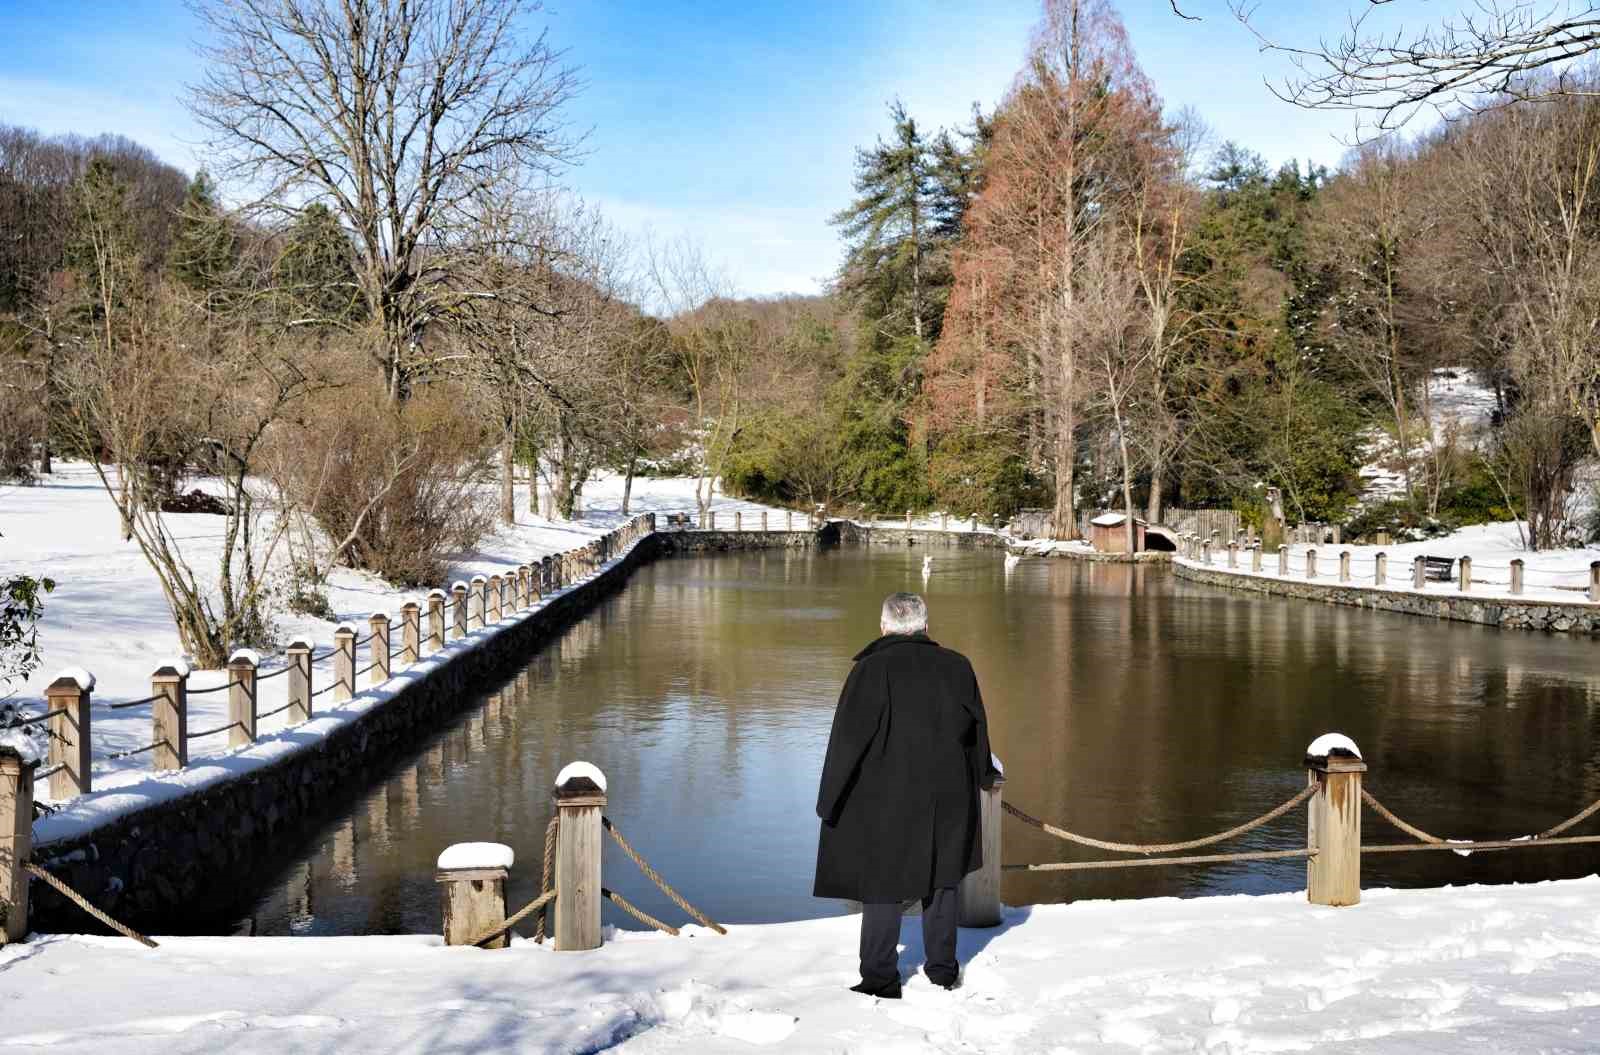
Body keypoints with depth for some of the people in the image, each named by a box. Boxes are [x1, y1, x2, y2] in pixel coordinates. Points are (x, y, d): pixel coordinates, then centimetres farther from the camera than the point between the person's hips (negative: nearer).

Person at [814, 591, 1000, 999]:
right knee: (942, 880, 17)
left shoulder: (872, 669, -13)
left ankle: (881, 981, 7)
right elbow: (977, 729, 13)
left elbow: (849, 740, -13)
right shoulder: (957, 667, 1)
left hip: (885, 801, -4)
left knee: (882, 888, 5)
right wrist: (981, 776, 30)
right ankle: (943, 970, 26)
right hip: (946, 797, 4)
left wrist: (830, 801, -4)